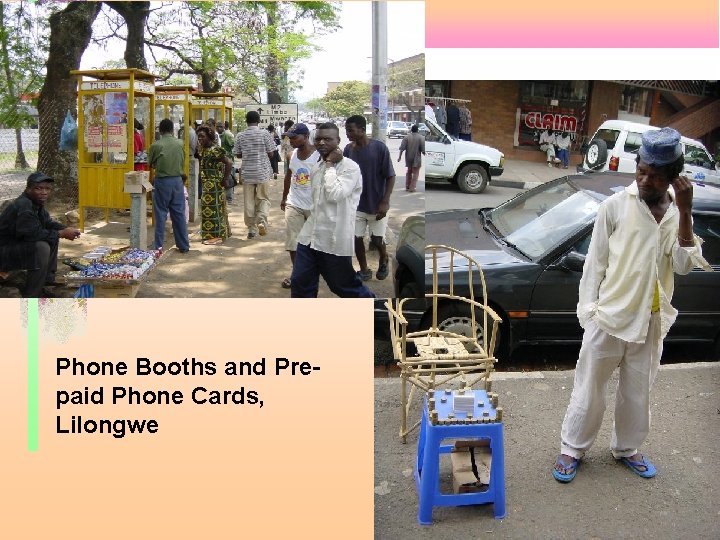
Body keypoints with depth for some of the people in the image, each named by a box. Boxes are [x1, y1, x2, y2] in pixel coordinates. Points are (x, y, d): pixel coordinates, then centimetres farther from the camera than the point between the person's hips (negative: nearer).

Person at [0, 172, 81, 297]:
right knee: (41, 247, -30)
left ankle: (47, 280, 13)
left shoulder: (36, 202, 5)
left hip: (18, 244, 10)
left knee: (53, 238, 10)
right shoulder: (23, 207, -25)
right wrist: (61, 234, -22)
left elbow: (48, 223, 14)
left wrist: (66, 229, -7)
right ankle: (32, 296, -22)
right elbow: (34, 233, -32)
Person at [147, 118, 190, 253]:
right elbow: (183, 163, 7)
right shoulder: (180, 144, -1)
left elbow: (151, 164, 4)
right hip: (177, 180, 3)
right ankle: (183, 245, 14)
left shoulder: (155, 146, -9)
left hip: (162, 181, -3)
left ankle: (159, 247, 5)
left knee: (161, 214, 3)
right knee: (179, 214, 9)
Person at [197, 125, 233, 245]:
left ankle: (216, 236, 3)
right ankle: (224, 232, 26)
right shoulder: (203, 149, 10)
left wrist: (225, 179, -20)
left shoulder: (214, 150, -18)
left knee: (213, 209, -4)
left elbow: (229, 163, -24)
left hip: (214, 185, -9)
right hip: (206, 185, 9)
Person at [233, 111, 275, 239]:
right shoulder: (265, 134, -6)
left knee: (249, 201, 9)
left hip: (247, 173, 1)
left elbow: (238, 155, 7)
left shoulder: (240, 136, -1)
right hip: (262, 172, -1)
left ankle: (252, 229, 12)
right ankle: (262, 220, -14)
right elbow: (271, 154, -4)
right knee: (263, 199, 10)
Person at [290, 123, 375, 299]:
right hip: (310, 237, 7)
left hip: (335, 240, -7)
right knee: (299, 283, 6)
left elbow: (334, 195, -26)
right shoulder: (316, 168, 11)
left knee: (346, 286, 8)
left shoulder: (350, 167, -12)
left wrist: (330, 164, -16)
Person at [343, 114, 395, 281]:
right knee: (357, 238, 5)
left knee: (377, 240, 5)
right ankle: (364, 271, 25)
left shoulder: (380, 148, -17)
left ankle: (384, 261, 37)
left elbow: (390, 177, -13)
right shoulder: (348, 150, -4)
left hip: (377, 205, -3)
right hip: (356, 204, 4)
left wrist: (385, 202, -18)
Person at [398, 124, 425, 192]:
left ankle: (407, 186, 25)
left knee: (409, 172, 20)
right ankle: (412, 188, 1)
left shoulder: (407, 137, -2)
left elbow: (402, 148, -5)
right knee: (415, 173, 5)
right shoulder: (421, 138, -8)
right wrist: (424, 154, 5)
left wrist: (400, 156, 0)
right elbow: (423, 150, -12)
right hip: (416, 158, -3)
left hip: (408, 158, 3)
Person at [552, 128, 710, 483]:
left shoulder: (677, 214, 2)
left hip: (650, 321, 4)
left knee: (637, 391, 18)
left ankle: (626, 448, 38)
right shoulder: (615, 206, -8)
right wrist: (588, 309, -6)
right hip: (609, 317, -3)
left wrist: (684, 211, -17)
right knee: (589, 388, 7)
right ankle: (572, 449, 24)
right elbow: (595, 263, -5)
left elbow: (684, 264, -10)